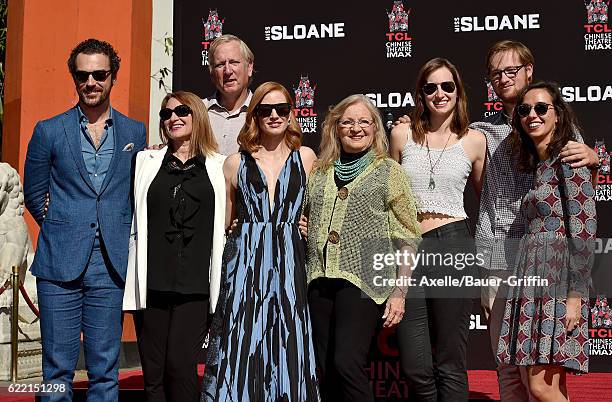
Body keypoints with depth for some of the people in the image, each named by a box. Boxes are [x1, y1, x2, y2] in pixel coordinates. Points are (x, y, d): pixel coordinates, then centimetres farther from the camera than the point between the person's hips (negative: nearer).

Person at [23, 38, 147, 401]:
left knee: (106, 371, 6)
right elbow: (34, 194, 11)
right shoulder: (49, 131, 4)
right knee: (58, 370, 3)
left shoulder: (135, 132, 9)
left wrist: (121, 235, 6)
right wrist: (62, 228, 4)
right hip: (60, 264, -1)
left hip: (111, 265, 1)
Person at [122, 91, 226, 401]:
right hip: (152, 283, 2)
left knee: (181, 365, -11)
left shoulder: (220, 167, 9)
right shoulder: (146, 161, 14)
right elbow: (129, 220, 13)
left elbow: (230, 224, 10)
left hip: (195, 285, -2)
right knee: (153, 372, 3)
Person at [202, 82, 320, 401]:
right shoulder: (236, 163, 9)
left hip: (289, 264, 0)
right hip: (244, 263, 0)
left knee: (288, 351, 0)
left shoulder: (305, 157, 10)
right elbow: (222, 221, 14)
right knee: (240, 351, -3)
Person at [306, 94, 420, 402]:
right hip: (321, 281, 5)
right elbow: (305, 222, 28)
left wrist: (400, 292, -6)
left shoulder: (389, 172, 5)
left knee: (347, 362, -18)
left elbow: (407, 237, 1)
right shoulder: (319, 173, 16)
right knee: (326, 373, 6)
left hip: (363, 282, -5)